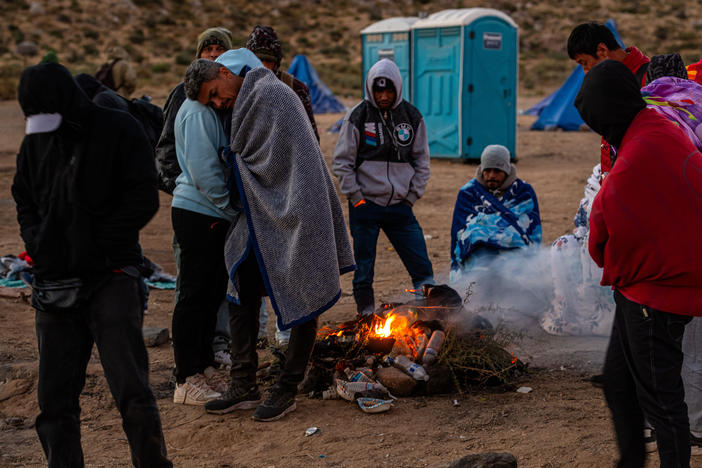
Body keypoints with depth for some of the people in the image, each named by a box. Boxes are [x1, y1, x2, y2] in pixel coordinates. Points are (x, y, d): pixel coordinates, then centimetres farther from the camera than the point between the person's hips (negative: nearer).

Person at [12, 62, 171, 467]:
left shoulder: (119, 130, -4)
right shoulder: (36, 141, 11)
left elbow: (144, 199, -7)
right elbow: (24, 201, 21)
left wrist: (96, 242, -11)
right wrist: (37, 241, 2)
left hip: (110, 277, -5)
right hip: (56, 282, 5)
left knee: (131, 389, -8)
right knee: (55, 399, 7)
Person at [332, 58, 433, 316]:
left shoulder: (412, 117, 5)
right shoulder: (358, 116, -3)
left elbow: (422, 161, 13)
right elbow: (341, 161, -1)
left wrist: (412, 196, 4)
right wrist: (356, 197, -7)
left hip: (400, 207, 2)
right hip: (365, 206, -2)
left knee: (422, 268, -1)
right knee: (364, 271, 3)